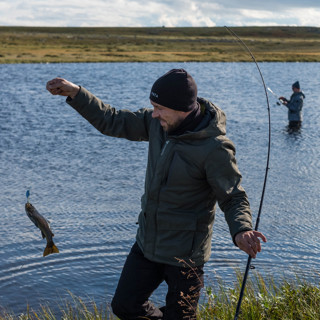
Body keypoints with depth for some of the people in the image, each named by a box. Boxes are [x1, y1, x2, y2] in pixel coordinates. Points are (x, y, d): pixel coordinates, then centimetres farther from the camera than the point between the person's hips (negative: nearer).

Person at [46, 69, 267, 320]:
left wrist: (241, 231, -37)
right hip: (147, 242, 7)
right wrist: (75, 93, -1)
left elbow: (233, 197, -18)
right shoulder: (157, 122, -6)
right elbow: (114, 122, 5)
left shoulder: (214, 148, -24)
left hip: (184, 252, -7)